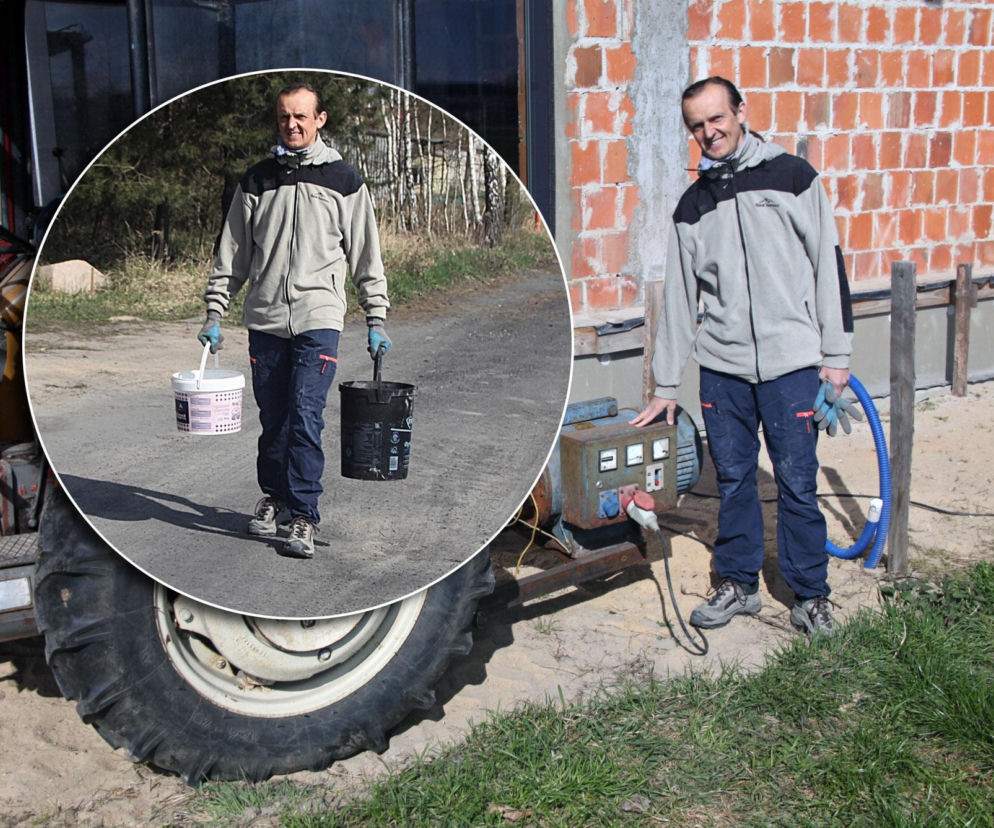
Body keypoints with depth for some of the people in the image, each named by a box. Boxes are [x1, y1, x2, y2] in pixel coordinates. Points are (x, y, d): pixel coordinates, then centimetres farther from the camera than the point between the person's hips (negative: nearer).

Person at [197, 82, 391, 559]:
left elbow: (366, 257, 8)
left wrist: (376, 321, 4)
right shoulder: (257, 181, 10)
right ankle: (273, 496, 28)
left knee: (306, 415, -11)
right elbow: (231, 254, 13)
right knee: (272, 416, 9)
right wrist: (215, 314, 7)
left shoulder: (343, 182, 5)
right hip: (265, 319, 3)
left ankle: (303, 517, -6)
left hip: (318, 319, -3)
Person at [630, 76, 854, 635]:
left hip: (791, 363, -3)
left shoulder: (793, 177, 2)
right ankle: (739, 584, 25)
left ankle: (811, 595, 15)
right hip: (722, 367, 3)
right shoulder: (693, 206, 11)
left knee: (797, 483, 1)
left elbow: (829, 265, 1)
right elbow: (680, 297, 13)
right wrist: (666, 387, 12)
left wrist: (837, 355, -3)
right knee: (733, 479, 10)